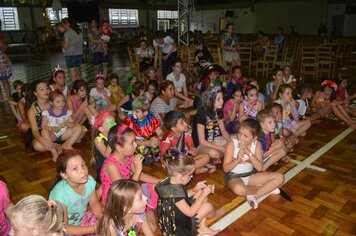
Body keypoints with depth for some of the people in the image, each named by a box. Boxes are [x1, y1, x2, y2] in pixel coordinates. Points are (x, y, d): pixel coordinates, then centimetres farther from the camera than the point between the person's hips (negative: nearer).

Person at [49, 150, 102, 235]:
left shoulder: (89, 180, -18)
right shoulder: (60, 194, -32)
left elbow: (94, 203, -1)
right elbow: (62, 228, -24)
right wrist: (94, 229, -27)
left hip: (82, 219, 5)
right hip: (63, 231, -5)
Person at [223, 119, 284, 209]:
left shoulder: (257, 144, -7)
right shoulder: (232, 144, -16)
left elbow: (259, 168, -15)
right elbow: (225, 168, -15)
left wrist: (249, 152, -26)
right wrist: (237, 160, -32)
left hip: (251, 175, 4)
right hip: (234, 176, -4)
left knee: (280, 177, -10)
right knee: (238, 189, -40)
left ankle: (255, 195, -17)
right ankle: (267, 188, -11)